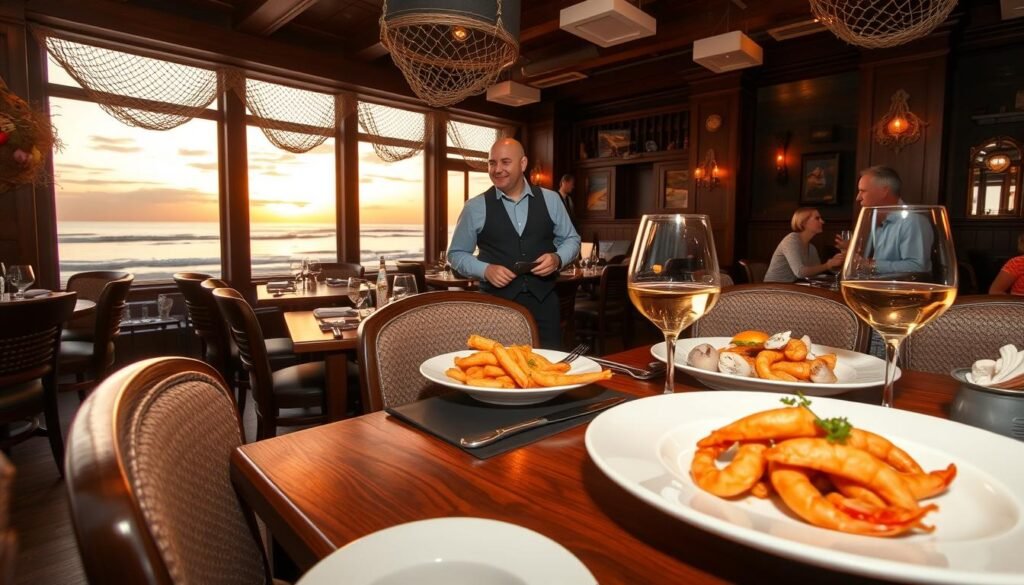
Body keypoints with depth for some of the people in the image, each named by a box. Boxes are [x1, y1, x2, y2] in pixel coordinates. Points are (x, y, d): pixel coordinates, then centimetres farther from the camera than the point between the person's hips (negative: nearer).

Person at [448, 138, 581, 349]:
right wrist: (486, 270, -11)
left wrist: (558, 258, -8)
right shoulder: (475, 207, 0)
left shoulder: (550, 199, 5)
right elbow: (457, 253, 6)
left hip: (543, 300, 2)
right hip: (497, 302, -1)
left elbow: (571, 239, 14)